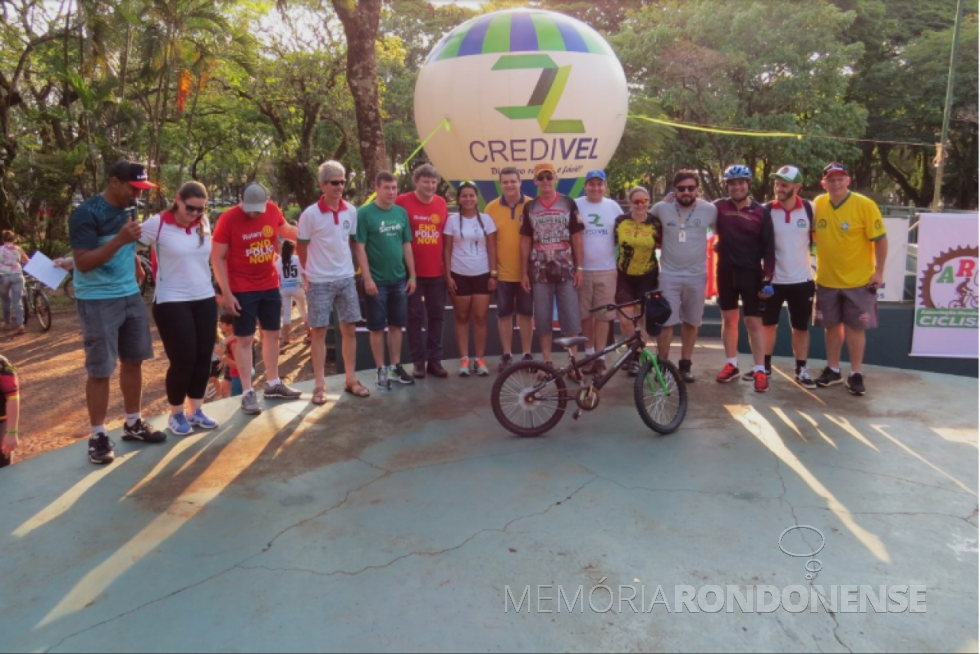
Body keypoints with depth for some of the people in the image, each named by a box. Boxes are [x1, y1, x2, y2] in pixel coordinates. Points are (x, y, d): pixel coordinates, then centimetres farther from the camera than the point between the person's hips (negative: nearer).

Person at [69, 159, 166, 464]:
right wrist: (120, 240, -28)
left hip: (131, 296, 7)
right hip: (97, 301, -7)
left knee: (133, 360, 12)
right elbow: (82, 263, -20)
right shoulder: (86, 214, -15)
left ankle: (133, 423, 26)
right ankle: (98, 436, 10)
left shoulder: (129, 208, 8)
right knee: (100, 370, -2)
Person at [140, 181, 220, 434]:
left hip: (205, 299, 5)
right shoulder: (158, 224, -10)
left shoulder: (204, 224, 4)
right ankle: (176, 414, 17)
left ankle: (196, 411, 23)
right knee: (183, 359, -3)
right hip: (171, 302, -5)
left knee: (203, 357, 8)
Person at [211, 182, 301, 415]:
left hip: (270, 285, 5)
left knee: (272, 334, 13)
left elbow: (286, 229, 20)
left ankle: (273, 384, 28)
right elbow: (217, 258, -12)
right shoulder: (228, 219, -16)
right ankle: (248, 393, 7)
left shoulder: (273, 211, -4)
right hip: (242, 289, -5)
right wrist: (227, 293, -15)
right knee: (245, 339, 0)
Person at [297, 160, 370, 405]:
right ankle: (320, 385, 11)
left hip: (346, 279, 4)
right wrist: (311, 273, 6)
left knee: (350, 329, 8)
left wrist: (348, 266, 11)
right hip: (320, 282, -4)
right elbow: (302, 248, -1)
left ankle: (350, 380, 20)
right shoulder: (310, 214, -12)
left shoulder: (351, 211, 1)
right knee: (319, 332, 3)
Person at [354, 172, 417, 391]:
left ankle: (396, 367, 24)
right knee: (377, 327, 4)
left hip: (399, 279, 5)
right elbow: (360, 248, -10)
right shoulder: (364, 213, -8)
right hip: (377, 281, -5)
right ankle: (381, 370, 14)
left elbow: (406, 246, 10)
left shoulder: (402, 213, 6)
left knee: (396, 325, 12)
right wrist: (367, 278, -15)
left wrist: (412, 275, 7)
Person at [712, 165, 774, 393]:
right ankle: (732, 365, 22)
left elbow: (768, 247, -3)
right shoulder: (719, 207, 0)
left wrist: (767, 277, -9)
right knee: (729, 319, 11)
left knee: (754, 322, -1)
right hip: (726, 271, 2)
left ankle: (760, 370, 5)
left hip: (751, 273, -2)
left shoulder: (760, 212, -4)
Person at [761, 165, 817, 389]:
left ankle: (801, 370, 18)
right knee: (768, 324, 9)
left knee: (801, 327, 8)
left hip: (802, 280, 1)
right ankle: (765, 367, 20)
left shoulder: (810, 209, -3)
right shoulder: (767, 211, -6)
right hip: (773, 279, -1)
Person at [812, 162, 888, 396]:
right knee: (832, 326, 13)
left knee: (855, 327, 4)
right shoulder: (818, 204, -2)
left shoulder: (865, 205, -12)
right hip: (826, 279, 3)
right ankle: (833, 369, 26)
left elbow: (880, 239, -9)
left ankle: (855, 374, 15)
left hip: (858, 280, -3)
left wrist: (879, 271, -10)